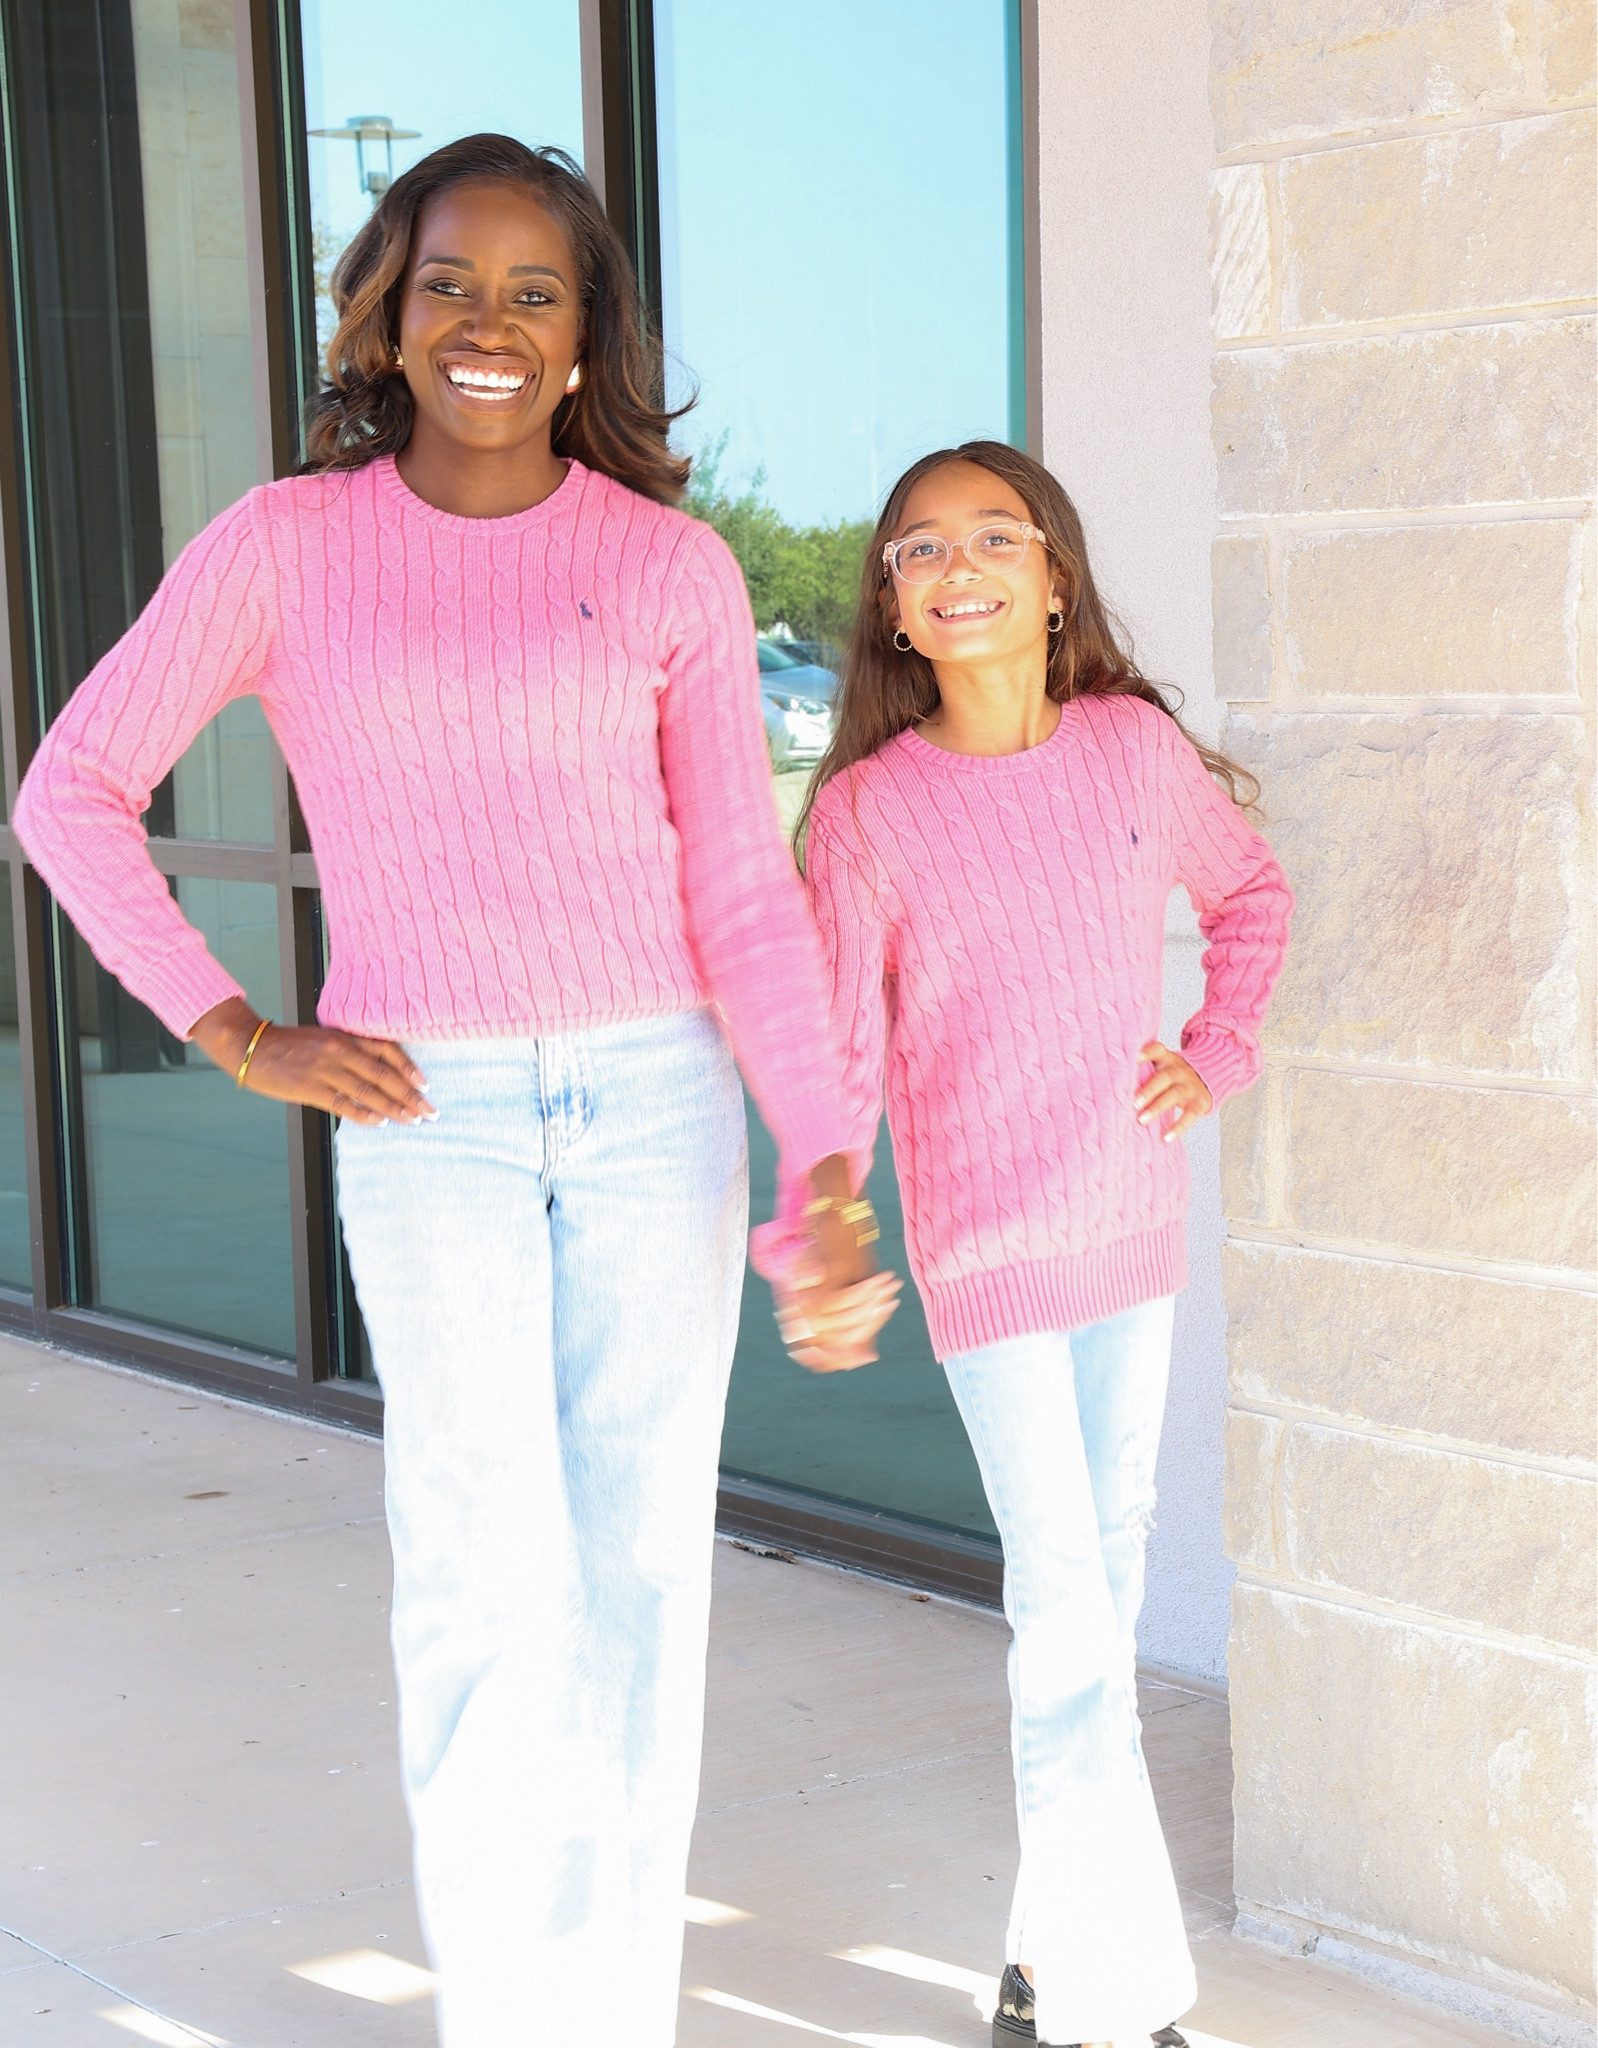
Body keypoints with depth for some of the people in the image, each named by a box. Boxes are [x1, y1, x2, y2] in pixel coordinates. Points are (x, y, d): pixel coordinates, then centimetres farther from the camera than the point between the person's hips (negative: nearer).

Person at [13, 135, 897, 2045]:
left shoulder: (674, 566, 3)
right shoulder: (286, 544, 0)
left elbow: (743, 894, 2)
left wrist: (828, 1171, -8)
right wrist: (240, 1040, -2)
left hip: (659, 1100, 2)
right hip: (434, 1119, -2)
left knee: (641, 1565, 5)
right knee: (491, 1579, -8)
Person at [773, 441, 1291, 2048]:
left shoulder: (1139, 750, 0)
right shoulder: (869, 812, -9)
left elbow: (1249, 894, 18)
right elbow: (841, 1060, -10)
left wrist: (1216, 1056, 5)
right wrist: (805, 1248, -24)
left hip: (1133, 1235, 4)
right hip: (987, 1251, -4)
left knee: (1101, 1594, 12)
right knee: (1068, 1614, -8)